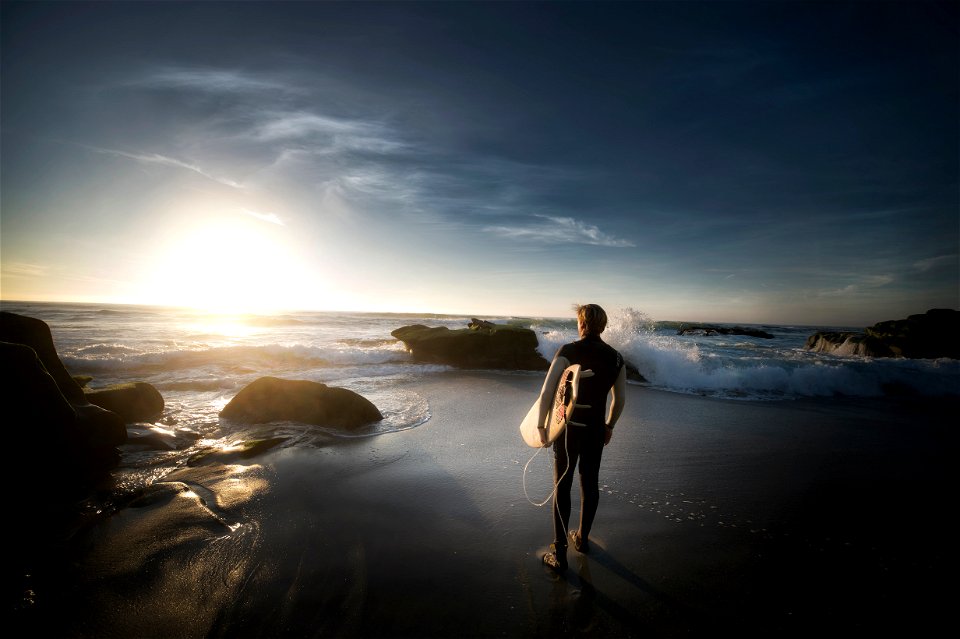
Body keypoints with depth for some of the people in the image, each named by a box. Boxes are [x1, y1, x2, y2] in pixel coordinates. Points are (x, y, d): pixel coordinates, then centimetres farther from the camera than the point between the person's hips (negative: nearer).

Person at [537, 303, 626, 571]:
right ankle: (583, 538, 39)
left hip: (568, 428, -4)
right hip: (596, 429, 4)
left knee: (562, 487, 7)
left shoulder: (568, 351, -14)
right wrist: (610, 425, 20)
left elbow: (547, 392, -21)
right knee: (590, 484, 20)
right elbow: (620, 399, 7)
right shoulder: (615, 357, 0)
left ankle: (559, 554, 13)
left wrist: (541, 424, -10)